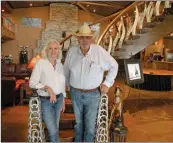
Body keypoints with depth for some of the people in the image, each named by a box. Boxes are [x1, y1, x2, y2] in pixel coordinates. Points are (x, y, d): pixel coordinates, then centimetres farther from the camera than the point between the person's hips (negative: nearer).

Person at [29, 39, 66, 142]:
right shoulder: (40, 63, -10)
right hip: (46, 100, -5)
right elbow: (32, 82, -12)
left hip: (58, 99, 5)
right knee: (53, 131, -4)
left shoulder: (60, 65, 5)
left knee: (55, 128, 16)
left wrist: (63, 100, 14)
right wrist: (48, 88, -23)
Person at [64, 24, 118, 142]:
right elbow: (66, 70, 10)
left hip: (93, 94, -2)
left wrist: (107, 83, -5)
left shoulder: (99, 51, -14)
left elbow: (114, 66, -2)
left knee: (90, 125, 6)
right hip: (76, 93, 3)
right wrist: (68, 85, 13)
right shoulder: (72, 51, -6)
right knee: (78, 122, 20)